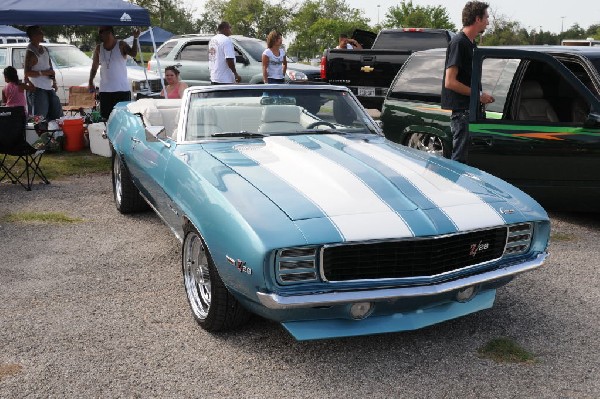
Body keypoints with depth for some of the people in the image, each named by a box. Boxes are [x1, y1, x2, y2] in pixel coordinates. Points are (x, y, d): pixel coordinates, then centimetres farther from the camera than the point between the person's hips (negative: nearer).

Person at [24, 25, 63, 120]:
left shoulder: (44, 49, 13)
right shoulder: (30, 52, -12)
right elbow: (27, 73, -18)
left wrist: (54, 81, 12)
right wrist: (44, 73, -20)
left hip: (49, 87, 9)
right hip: (38, 89, -9)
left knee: (57, 112, 12)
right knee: (40, 117, -11)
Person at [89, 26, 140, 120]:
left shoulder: (121, 45, -1)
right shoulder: (99, 48, 10)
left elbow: (133, 54, -20)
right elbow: (94, 67, 16)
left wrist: (135, 39, -31)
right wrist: (90, 82, 8)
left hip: (123, 89, -3)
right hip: (105, 90, 4)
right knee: (106, 118, 2)